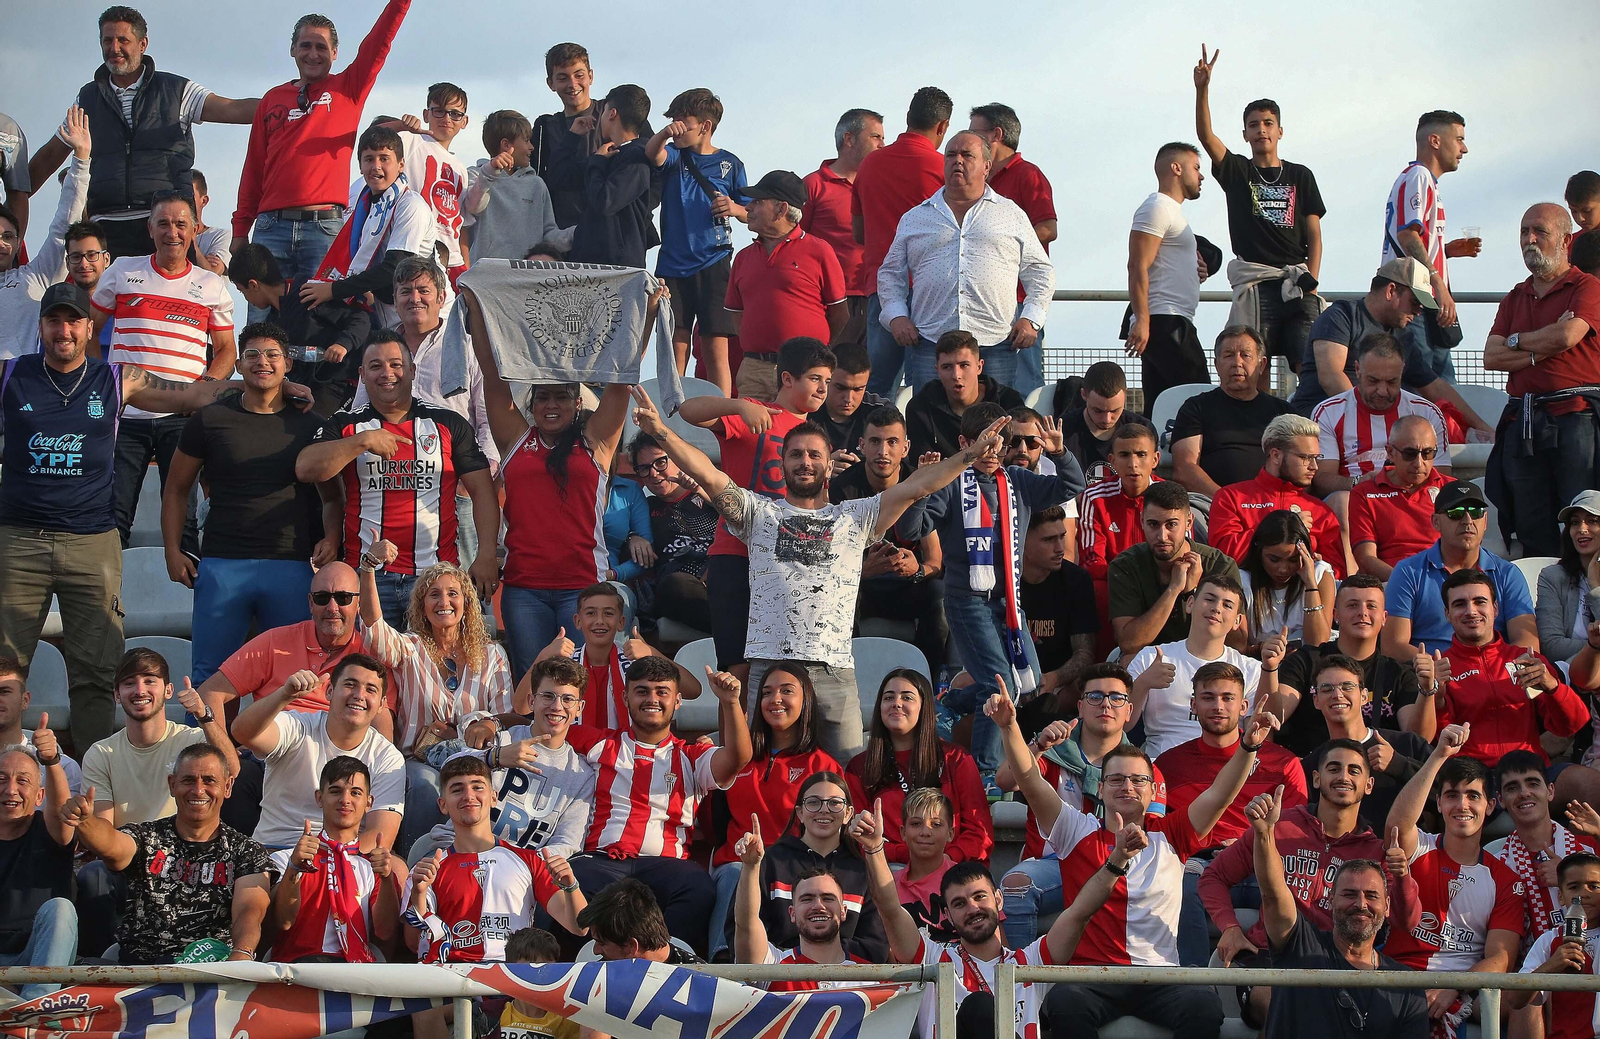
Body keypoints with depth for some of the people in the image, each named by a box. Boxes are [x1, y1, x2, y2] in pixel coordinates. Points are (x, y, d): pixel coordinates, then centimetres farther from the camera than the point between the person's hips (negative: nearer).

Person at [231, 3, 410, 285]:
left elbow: (378, 43, -2)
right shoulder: (272, 100, 16)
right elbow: (253, 169, 15)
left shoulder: (347, 90, 11)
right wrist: (240, 230, 10)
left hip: (325, 227, -2)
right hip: (272, 226, 2)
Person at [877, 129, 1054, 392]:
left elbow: (1040, 272, 16)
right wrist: (896, 316, 3)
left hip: (995, 344, -1)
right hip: (929, 344, 1)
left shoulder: (1013, 215, 15)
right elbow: (890, 273, 20)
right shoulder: (915, 218, 17)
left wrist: (1031, 320, 2)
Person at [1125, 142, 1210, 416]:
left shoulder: (1172, 209, 26)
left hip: (1172, 322, 10)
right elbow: (1138, 266, -16)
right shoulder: (1157, 207, -7)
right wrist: (1141, 320, -23)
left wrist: (1195, 271, 11)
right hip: (1164, 321, -10)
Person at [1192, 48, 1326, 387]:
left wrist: (1311, 279, -4)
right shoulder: (1237, 171, 11)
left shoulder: (1300, 176, 14)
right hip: (1255, 280, -1)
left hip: (1297, 280, 1)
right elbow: (1205, 134, -6)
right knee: (1257, 367, -6)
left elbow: (1314, 233, 10)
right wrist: (1202, 89, -20)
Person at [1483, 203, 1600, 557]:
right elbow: (1491, 357, 9)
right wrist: (1542, 349, -5)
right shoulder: (1514, 298, 22)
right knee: (1533, 534, 4)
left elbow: (1567, 336, -14)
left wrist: (1517, 340, 4)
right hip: (1522, 421, 6)